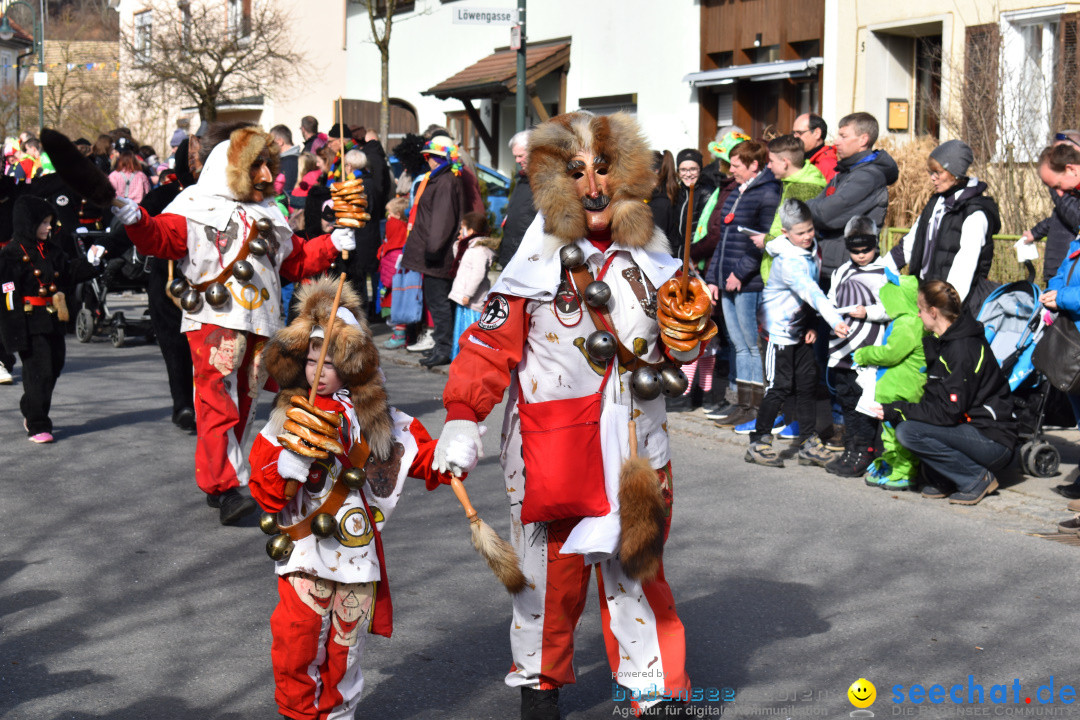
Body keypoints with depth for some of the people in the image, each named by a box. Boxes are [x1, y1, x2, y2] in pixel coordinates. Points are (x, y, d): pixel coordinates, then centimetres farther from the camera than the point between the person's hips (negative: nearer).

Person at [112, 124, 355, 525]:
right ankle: (225, 488, -17)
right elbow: (162, 237, -12)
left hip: (259, 325, 7)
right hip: (213, 321, -7)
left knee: (241, 405, 10)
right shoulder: (196, 207, 2)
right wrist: (137, 222, -29)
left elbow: (297, 260, 29)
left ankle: (217, 483, 19)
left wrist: (331, 245, 20)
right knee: (219, 402, -15)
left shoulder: (269, 217, 23)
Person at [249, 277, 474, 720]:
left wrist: (452, 457, -14)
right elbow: (264, 491, -6)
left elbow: (421, 455, 5)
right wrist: (289, 464, -25)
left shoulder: (380, 421, 2)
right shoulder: (287, 421, -3)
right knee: (297, 635, -6)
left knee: (346, 639, 11)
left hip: (358, 547, 2)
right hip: (305, 547, -2)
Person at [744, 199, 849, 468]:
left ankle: (808, 444, 15)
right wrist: (834, 320, -48)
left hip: (800, 330, 8)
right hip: (780, 329, -8)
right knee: (779, 387, -5)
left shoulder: (811, 251, 2)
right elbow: (811, 293, -38)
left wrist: (811, 324, 9)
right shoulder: (788, 261, -26)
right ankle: (758, 443, 7)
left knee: (807, 384, 8)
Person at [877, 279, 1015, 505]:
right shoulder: (941, 341, 10)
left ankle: (978, 478, -10)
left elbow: (949, 412, -23)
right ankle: (942, 480, 8)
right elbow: (935, 400, 14)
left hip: (994, 441, -10)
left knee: (907, 431, -23)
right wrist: (896, 409, 1)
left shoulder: (963, 349, -20)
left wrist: (897, 410, -17)